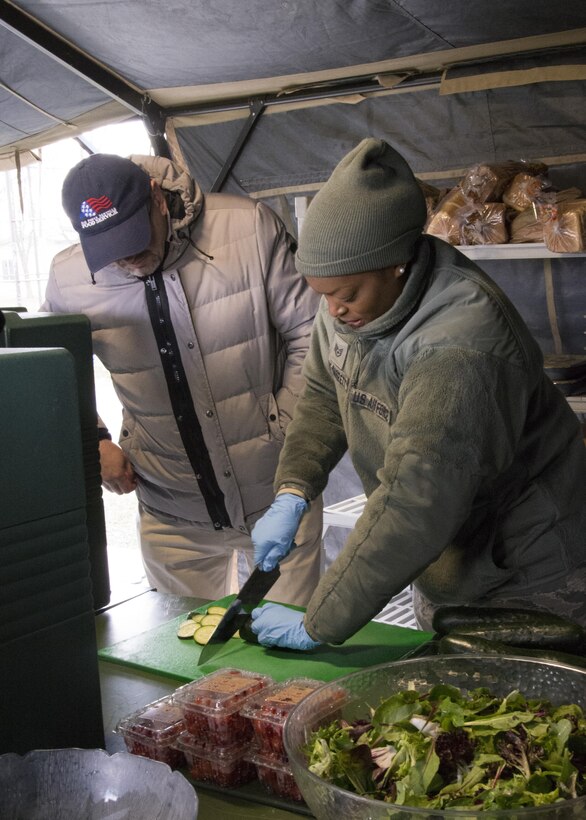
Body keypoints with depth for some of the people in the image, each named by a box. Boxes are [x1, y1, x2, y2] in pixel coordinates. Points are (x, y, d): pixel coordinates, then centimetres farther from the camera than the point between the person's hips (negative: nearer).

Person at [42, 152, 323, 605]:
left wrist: (286, 431, -8)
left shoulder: (249, 227, -13)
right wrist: (94, 441, 0)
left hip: (276, 496, -1)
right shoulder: (69, 279, -6)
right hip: (172, 516, 2)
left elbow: (311, 334, -6)